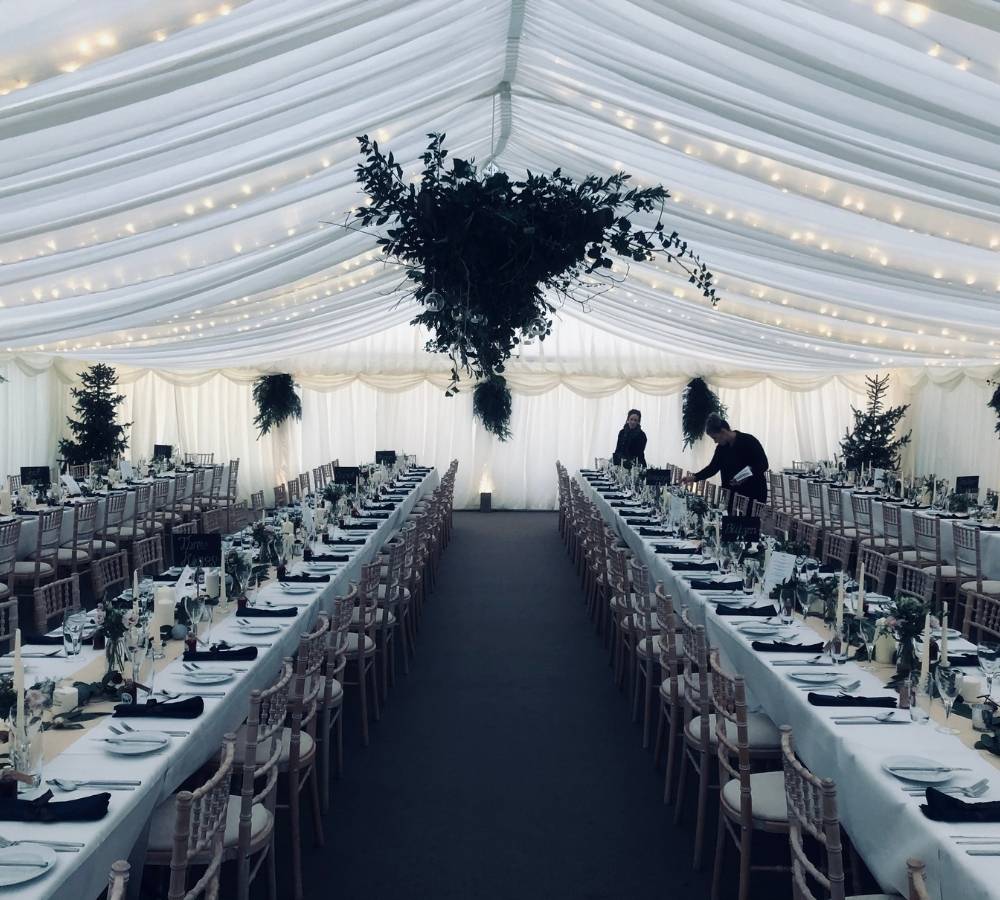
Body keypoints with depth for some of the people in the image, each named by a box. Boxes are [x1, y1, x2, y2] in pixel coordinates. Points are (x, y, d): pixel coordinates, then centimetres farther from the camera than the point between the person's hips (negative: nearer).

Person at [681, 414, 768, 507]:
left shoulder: (749, 441, -13)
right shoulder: (721, 447, 6)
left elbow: (763, 464, -12)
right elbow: (713, 467, 13)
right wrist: (694, 477, 2)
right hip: (733, 494, 5)